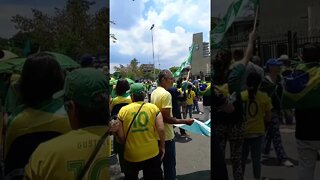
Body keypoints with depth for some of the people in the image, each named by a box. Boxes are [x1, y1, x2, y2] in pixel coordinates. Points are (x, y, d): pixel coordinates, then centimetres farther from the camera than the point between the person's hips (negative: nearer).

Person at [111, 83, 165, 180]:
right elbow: (161, 129, -11)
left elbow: (120, 135, -7)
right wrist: (162, 147, 3)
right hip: (152, 154, 0)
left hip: (131, 155, 0)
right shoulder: (153, 108, -8)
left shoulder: (123, 111, -9)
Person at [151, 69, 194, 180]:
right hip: (166, 135, -9)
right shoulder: (166, 94, -22)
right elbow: (166, 118, -26)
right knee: (169, 164, 7)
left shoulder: (154, 92, 6)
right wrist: (184, 121, -19)